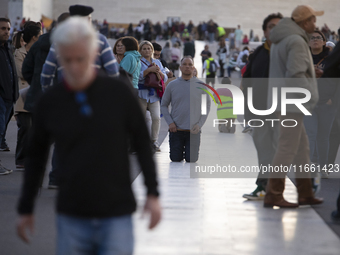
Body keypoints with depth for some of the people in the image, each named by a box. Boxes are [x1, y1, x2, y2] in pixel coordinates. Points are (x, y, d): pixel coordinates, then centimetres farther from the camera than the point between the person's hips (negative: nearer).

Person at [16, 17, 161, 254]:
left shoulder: (119, 92, -5)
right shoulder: (50, 101, 0)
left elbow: (143, 143, 3)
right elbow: (36, 156, 11)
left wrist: (153, 194, -2)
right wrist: (26, 208, 13)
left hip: (117, 215, -1)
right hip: (71, 217, 2)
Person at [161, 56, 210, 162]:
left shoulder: (201, 86, 2)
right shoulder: (172, 85, 3)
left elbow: (207, 106, 6)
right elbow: (164, 105, 9)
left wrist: (199, 124, -5)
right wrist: (170, 122, -5)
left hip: (193, 130, -1)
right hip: (176, 129, 1)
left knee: (191, 160, -4)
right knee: (175, 159, 3)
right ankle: (181, 149, 34)